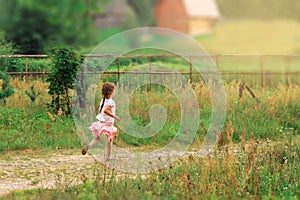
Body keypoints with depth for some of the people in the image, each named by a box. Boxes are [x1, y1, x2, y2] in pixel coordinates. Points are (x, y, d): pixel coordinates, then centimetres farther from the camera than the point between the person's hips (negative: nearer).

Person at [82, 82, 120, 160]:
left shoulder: (102, 101, 4)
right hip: (108, 124, -6)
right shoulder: (111, 102, -19)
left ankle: (88, 146, -9)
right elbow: (105, 110, -34)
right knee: (110, 140, 9)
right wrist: (114, 116, -29)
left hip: (100, 122, 6)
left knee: (97, 138, 16)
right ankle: (109, 156, 13)